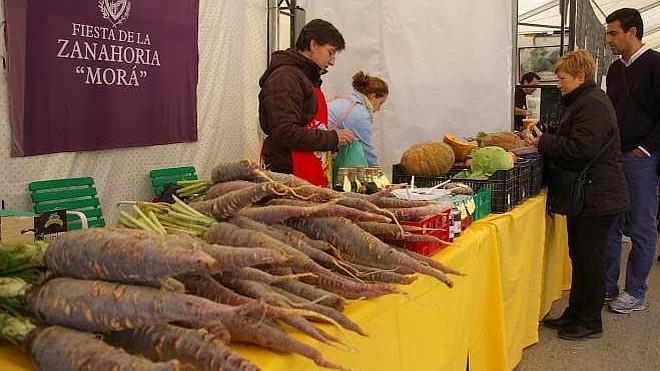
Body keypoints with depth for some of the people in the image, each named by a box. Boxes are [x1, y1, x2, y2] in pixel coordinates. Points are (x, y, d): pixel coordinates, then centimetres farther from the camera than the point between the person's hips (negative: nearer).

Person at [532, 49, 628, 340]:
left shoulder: (593, 105, -18)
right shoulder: (582, 101, 16)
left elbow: (581, 148, -27)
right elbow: (571, 141, 21)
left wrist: (545, 142, -16)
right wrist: (545, 139, 6)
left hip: (597, 197, -11)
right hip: (586, 195, 11)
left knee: (589, 258, 0)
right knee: (579, 255, 16)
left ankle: (590, 323, 13)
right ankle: (575, 313, 28)